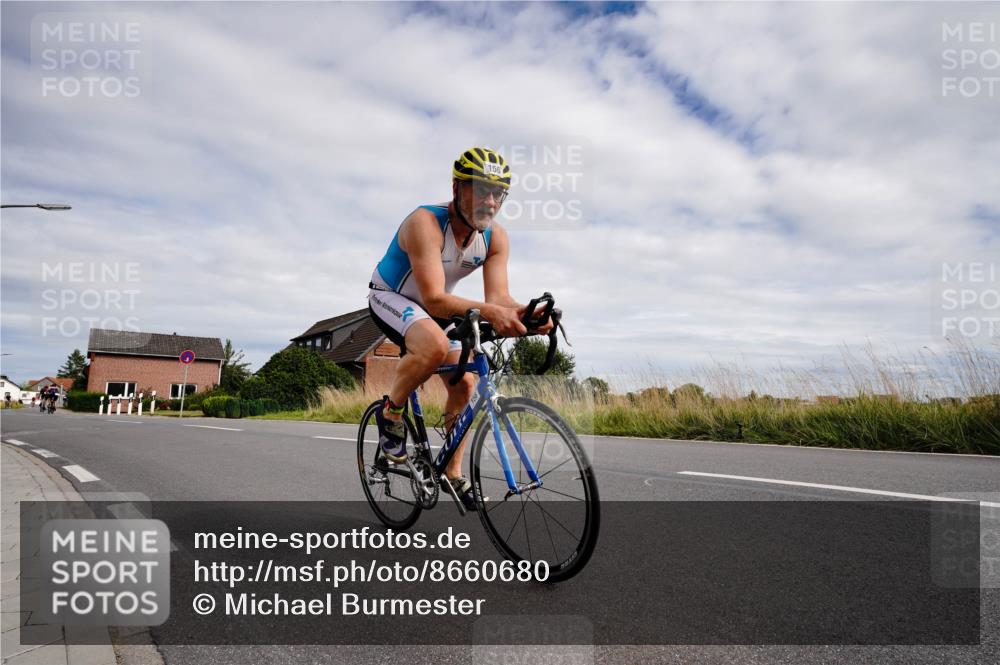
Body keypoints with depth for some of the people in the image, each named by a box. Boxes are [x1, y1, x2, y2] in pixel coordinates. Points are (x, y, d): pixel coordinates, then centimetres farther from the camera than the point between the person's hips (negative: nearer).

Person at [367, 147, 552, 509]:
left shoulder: (496, 237, -14)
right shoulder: (425, 222, -32)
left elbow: (498, 296, -21)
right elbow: (434, 299, -41)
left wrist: (524, 313, -44)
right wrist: (488, 312, -57)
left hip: (431, 308, 7)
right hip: (389, 297, -6)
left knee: (465, 384, -1)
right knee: (435, 346, -37)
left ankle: (453, 473, 17)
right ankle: (390, 412, -9)